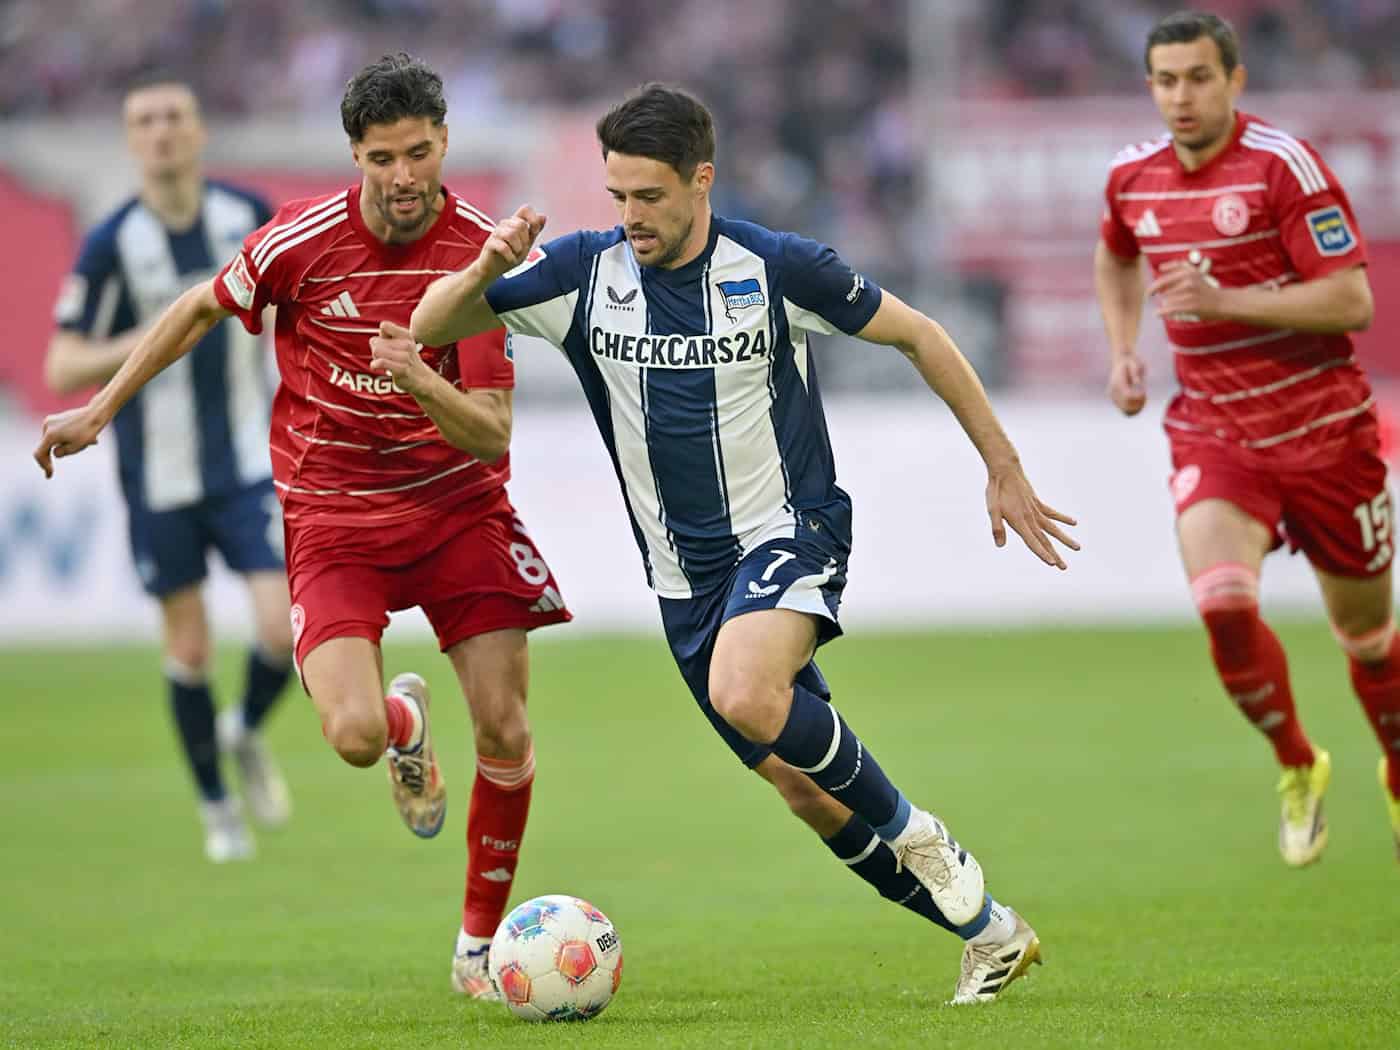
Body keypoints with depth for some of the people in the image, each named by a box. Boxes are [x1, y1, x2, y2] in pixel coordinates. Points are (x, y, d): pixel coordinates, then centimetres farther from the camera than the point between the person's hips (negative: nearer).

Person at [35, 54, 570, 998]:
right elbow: (201, 309, 9)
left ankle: (481, 940, 15)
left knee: (505, 732, -7)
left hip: (459, 504, 1)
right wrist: (99, 411, 12)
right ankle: (406, 724, 20)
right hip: (333, 512, -1)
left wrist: (421, 381, -32)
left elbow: (491, 435, -12)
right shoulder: (303, 239, -12)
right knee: (355, 734, -21)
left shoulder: (485, 255, -10)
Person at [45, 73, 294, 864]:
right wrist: (144, 341, -24)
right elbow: (62, 369, -9)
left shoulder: (250, 218, -3)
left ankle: (247, 734, 20)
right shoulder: (112, 245, -9)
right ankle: (217, 807, 26)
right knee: (188, 650, 6)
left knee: (284, 629, -12)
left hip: (249, 465, 1)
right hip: (160, 478, -1)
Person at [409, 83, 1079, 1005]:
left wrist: (1004, 468, 2)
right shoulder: (584, 273, -4)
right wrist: (482, 272, -24)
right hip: (685, 574, 5)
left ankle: (912, 832, -10)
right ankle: (988, 931, 23)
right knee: (808, 796, 6)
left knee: (745, 697, -34)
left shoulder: (775, 268, -12)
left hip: (788, 531, -5)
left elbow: (917, 336, 0)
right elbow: (429, 328, -3)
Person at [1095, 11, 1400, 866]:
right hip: (1213, 433, 3)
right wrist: (1124, 350, 12)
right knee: (1223, 602, -22)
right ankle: (1298, 769, 3)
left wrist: (1225, 300, -27)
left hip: (1324, 431, -3)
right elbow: (1117, 258, 28)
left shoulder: (1284, 165, -15)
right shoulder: (1132, 178, 3)